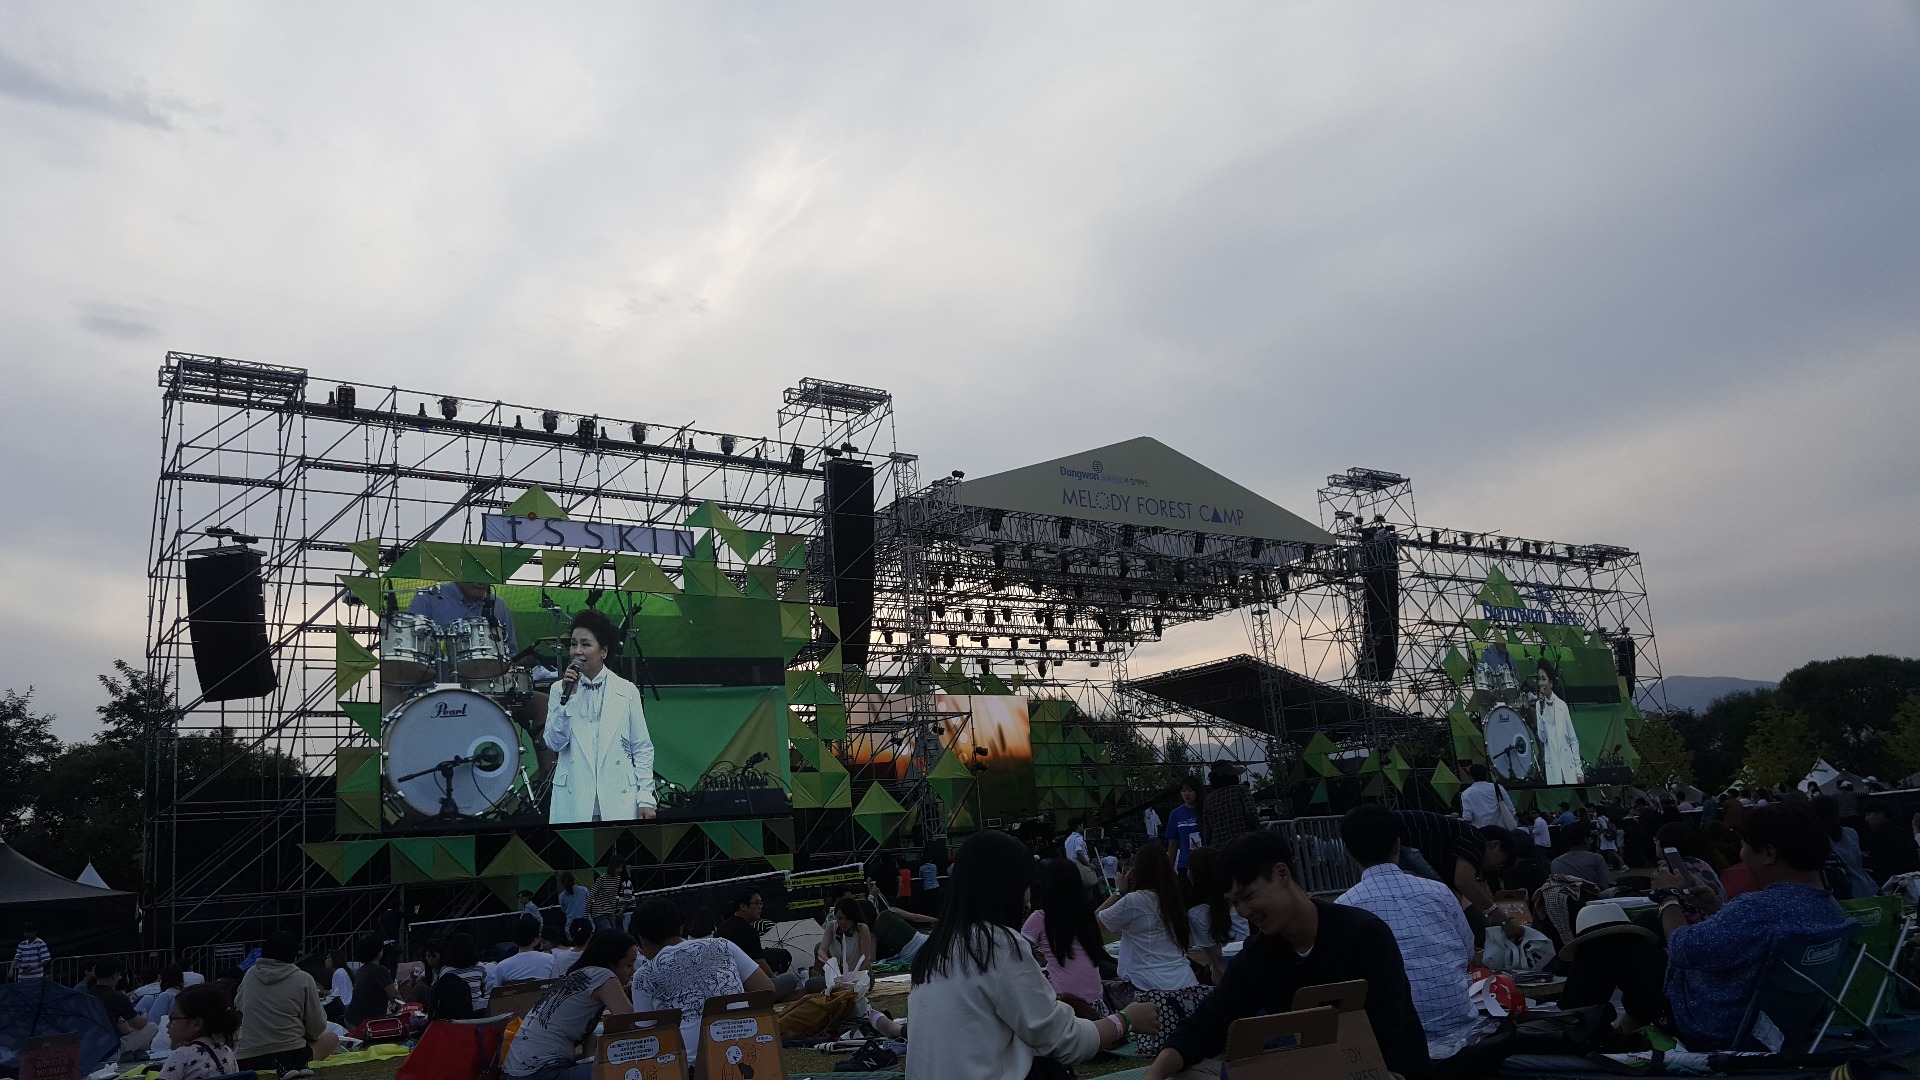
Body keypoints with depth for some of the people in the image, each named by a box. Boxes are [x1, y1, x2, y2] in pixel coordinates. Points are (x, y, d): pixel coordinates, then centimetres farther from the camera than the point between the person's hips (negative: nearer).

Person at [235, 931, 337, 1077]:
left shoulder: (251, 974, 3)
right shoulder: (303, 979, -6)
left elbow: (238, 1004, 23)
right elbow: (317, 1028, -2)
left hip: (247, 1059, 0)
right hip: (291, 1052, 0)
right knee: (332, 1039, 27)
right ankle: (299, 1062, -4)